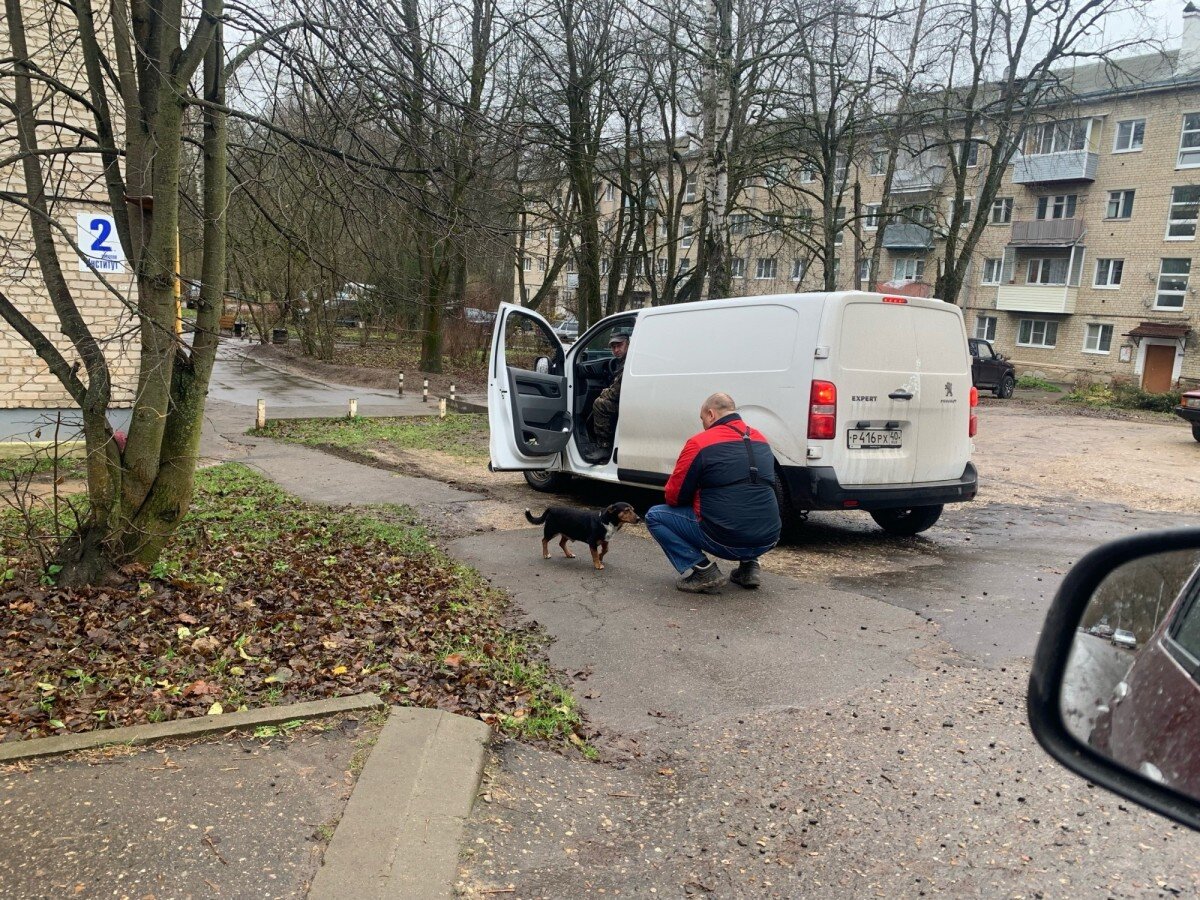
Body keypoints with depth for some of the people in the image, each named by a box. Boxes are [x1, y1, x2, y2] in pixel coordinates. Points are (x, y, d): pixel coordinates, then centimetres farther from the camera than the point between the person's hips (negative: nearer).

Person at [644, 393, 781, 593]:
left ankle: (703, 571, -2)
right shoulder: (761, 441, 12)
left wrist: (695, 499, 21)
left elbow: (674, 496, -1)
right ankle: (749, 566, 19)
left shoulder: (700, 443, -7)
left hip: (727, 541, -6)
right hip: (768, 541, 6)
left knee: (655, 516, 10)